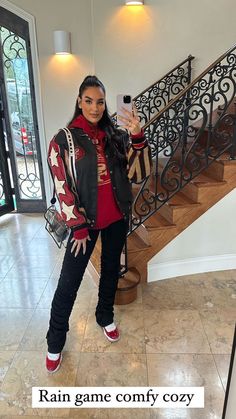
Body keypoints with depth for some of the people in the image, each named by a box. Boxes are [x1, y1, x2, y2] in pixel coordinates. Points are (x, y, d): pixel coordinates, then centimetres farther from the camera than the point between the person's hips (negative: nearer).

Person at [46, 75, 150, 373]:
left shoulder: (113, 134, 3)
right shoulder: (63, 140, -9)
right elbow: (62, 188, -11)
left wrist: (136, 133, -27)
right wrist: (78, 226, -11)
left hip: (117, 217, 4)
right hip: (85, 220, -3)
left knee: (111, 269, 19)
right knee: (69, 282, 4)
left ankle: (105, 316, 44)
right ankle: (55, 341, 25)